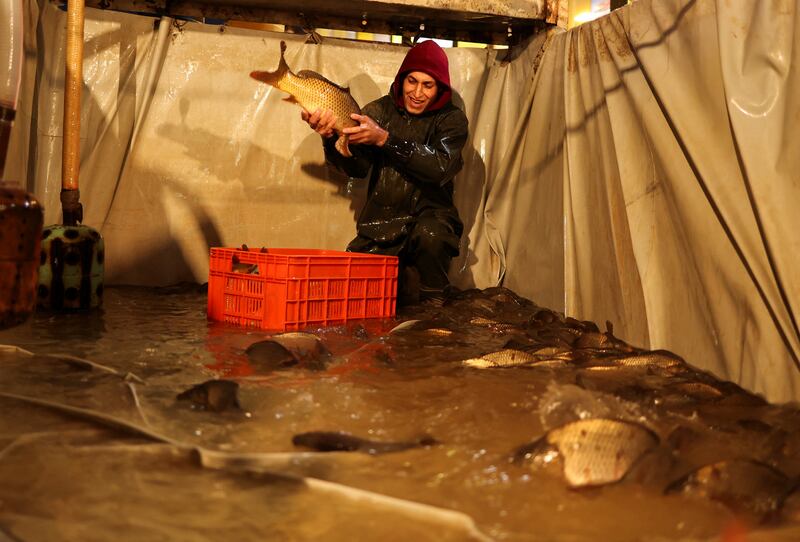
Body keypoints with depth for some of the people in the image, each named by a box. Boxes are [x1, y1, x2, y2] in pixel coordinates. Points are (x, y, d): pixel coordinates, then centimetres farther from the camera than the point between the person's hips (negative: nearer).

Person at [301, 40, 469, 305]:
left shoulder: (451, 119, -2)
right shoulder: (379, 111, 4)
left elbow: (441, 166, -22)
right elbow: (357, 167, -7)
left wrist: (384, 139, -30)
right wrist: (330, 137, -27)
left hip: (430, 215, -2)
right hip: (380, 226, 2)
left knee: (429, 234, -37)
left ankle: (432, 305, -10)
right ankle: (401, 280, 15)